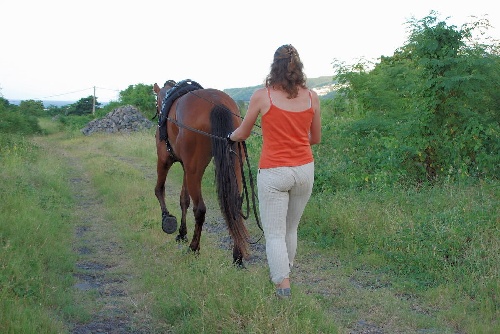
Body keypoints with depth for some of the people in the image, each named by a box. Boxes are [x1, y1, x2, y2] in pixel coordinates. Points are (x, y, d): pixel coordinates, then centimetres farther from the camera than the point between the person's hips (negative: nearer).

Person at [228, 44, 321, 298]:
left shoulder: (262, 96, -8)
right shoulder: (312, 97, 0)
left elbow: (242, 134, 5)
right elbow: (316, 138, 10)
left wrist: (231, 136, 27)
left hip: (273, 173, -4)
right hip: (304, 170, 4)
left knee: (274, 233, 4)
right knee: (291, 228, 20)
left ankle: (283, 283, -3)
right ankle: (285, 270, 34)